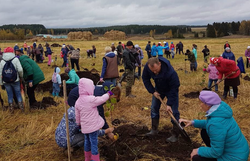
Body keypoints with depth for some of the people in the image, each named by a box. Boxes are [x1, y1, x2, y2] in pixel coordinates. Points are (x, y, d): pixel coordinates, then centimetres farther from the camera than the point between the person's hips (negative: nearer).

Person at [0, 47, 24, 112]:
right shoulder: (15, 59, -5)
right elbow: (20, 70, -13)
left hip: (6, 82, 2)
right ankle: (21, 105, 10)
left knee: (10, 94, 13)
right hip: (15, 80, -2)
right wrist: (21, 76, 7)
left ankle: (11, 106, 19)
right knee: (18, 93, 11)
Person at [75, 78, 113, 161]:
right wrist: (109, 93, 9)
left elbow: (77, 116, 9)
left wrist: (79, 124, 25)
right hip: (93, 126, -7)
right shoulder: (91, 99, -21)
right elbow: (102, 99, -9)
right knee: (94, 144, 3)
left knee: (87, 142, 21)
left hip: (85, 127, 7)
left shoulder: (78, 102, 1)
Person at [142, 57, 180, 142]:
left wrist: (169, 104, -28)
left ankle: (175, 135, 4)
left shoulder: (170, 72, -41)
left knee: (174, 112, -7)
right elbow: (145, 79, -7)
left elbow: (174, 88, -30)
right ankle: (154, 130, 23)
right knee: (154, 108, 8)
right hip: (158, 89, 5)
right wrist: (152, 91, -14)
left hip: (170, 90, -5)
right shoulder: (147, 67, -28)